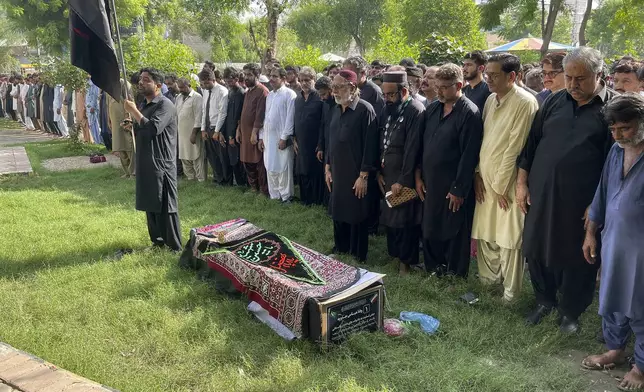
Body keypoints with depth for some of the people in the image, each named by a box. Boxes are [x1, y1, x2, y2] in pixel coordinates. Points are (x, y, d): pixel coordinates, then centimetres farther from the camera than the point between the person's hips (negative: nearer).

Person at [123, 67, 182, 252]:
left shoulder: (165, 105, -11)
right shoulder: (144, 105, 16)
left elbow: (153, 129, -25)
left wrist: (134, 111, -17)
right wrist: (132, 125, 5)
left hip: (161, 163, -9)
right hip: (145, 163, 9)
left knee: (166, 206, -4)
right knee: (150, 205, 14)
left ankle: (174, 247, 5)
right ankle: (157, 240, 26)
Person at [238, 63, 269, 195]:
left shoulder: (262, 91, -12)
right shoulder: (248, 91, 17)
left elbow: (260, 114, -18)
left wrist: (254, 132, -21)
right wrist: (239, 129, 15)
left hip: (256, 134, -9)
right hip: (245, 133, 9)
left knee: (260, 164, -3)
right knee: (247, 162, 13)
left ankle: (264, 191, 6)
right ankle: (253, 188, 25)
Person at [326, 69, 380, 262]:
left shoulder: (365, 109, -15)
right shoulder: (336, 109, 8)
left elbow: (370, 145, -16)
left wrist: (364, 175, -17)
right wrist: (328, 167, 14)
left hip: (356, 175, -7)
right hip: (338, 172, 7)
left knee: (357, 217, 6)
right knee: (338, 213, 16)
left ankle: (358, 257, 22)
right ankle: (340, 249, 35)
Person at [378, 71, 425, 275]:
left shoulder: (416, 110, -16)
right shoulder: (391, 109, 8)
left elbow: (412, 150, -19)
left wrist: (402, 180, -18)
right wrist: (380, 172, 8)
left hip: (404, 179, -7)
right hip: (388, 176, 7)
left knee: (405, 220, 3)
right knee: (390, 217, 14)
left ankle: (406, 260, 16)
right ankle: (394, 254, 29)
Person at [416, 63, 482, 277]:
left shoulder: (470, 113, -13)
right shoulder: (432, 109, 8)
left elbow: (469, 155, -15)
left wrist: (459, 189, -15)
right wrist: (419, 176, 10)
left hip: (453, 187, -6)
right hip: (430, 182, 6)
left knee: (454, 233, 7)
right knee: (430, 229, 15)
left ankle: (455, 274, 24)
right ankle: (433, 269, 33)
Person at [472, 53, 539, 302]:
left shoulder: (525, 103, -15)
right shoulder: (491, 99, 8)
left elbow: (514, 149, -16)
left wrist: (500, 187, -14)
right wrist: (478, 174, 6)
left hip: (507, 183, -7)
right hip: (486, 181, 7)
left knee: (509, 240, 1)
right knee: (484, 234, 14)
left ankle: (511, 291, 17)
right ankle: (489, 278, 33)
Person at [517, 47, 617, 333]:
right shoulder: (555, 102, 6)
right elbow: (531, 143, 11)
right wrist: (522, 183, 8)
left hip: (582, 202, -3)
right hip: (541, 195, 4)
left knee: (578, 259, 9)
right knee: (536, 251, 13)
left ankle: (571, 312, 31)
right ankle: (545, 300, 36)